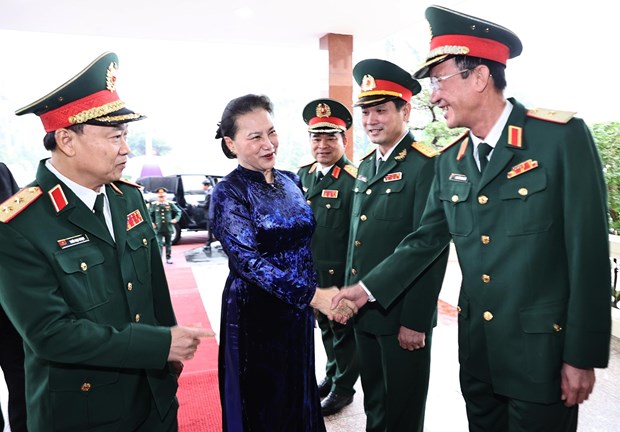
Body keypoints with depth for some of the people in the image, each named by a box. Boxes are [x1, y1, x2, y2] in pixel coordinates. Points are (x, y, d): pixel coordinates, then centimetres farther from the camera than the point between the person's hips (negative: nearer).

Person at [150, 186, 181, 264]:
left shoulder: (170, 204, 2)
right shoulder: (154, 205, 1)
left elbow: (178, 211, 9)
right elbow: (150, 214, 10)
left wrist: (176, 219, -6)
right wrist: (151, 223, -2)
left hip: (168, 228, 2)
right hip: (158, 229, -2)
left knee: (168, 244, 12)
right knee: (159, 244, -7)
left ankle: (168, 258, 24)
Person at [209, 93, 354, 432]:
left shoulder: (291, 181, 3)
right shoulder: (227, 193, -14)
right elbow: (249, 261, -22)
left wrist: (323, 293, 10)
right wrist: (314, 296, -28)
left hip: (298, 309, 6)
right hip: (255, 314, -5)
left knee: (299, 395, 20)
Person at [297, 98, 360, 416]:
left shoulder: (354, 179, -18)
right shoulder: (303, 175, 4)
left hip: (341, 274, -7)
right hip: (311, 272, 7)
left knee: (344, 330, 12)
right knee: (325, 327, 24)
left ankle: (343, 387, 33)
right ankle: (332, 374, 46)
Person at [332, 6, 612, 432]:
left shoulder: (562, 137, -12)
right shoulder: (450, 161, 5)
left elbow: (588, 249, -13)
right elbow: (425, 240, 8)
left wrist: (582, 356, -11)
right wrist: (368, 288, 1)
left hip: (542, 348, -5)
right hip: (477, 347, 5)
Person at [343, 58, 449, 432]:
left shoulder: (427, 165, -15)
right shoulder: (365, 165, 10)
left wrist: (415, 320, -18)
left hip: (402, 314, -7)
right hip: (363, 310, 7)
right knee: (373, 401, 23)